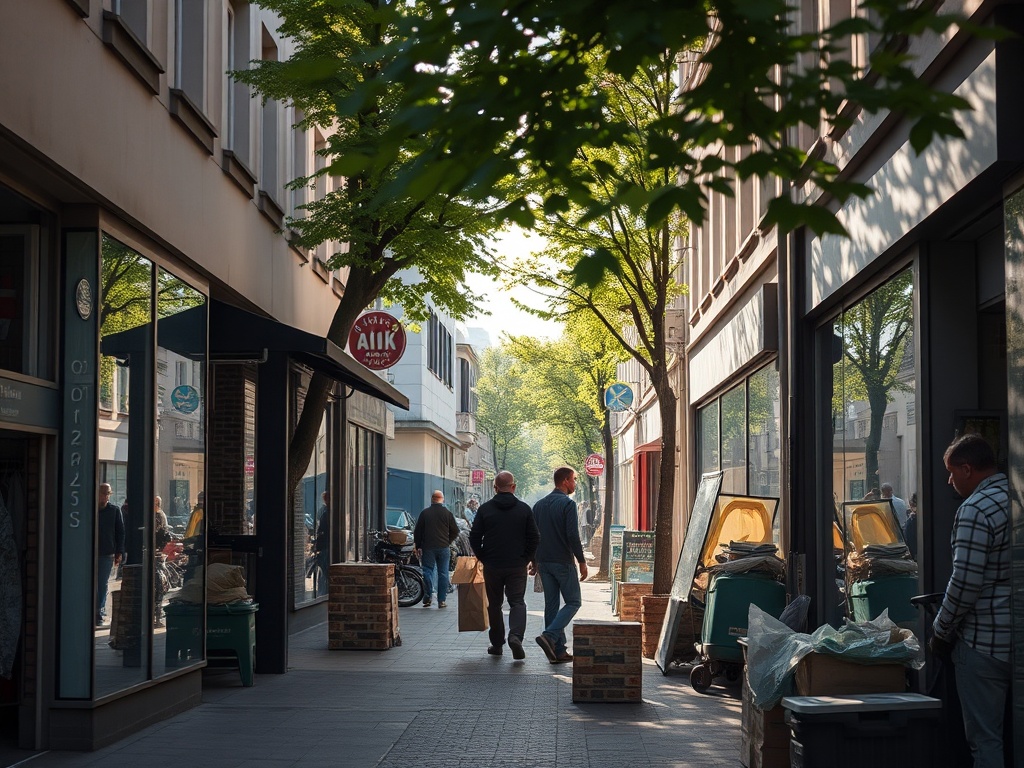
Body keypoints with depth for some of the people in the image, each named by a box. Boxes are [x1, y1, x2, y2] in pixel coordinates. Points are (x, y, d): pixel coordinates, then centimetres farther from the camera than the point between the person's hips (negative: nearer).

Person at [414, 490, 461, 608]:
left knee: (427, 571, 6)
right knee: (443, 573, 3)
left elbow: (417, 531, 3)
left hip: (428, 548, 0)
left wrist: (418, 547, 11)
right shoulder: (447, 513, 0)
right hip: (443, 547, 0)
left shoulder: (424, 513, 1)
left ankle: (428, 596, -5)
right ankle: (441, 600, 2)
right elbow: (455, 531, 3)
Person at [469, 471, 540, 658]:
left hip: (492, 566, 1)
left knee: (494, 604, 12)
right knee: (517, 601, 2)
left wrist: (483, 558, 11)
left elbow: (474, 537, 0)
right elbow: (535, 537, -1)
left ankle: (497, 643, 16)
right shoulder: (524, 509, -2)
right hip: (517, 566, -1)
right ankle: (516, 635, -22)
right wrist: (527, 559, 10)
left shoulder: (485, 509, -2)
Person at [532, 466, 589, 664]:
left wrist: (535, 561, 19)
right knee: (573, 602, 3)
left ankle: (558, 651, 9)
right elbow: (573, 536, -18)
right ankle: (549, 636, -16)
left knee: (551, 605, 9)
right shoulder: (567, 504, -12)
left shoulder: (539, 505, 11)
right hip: (563, 562, -7)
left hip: (544, 562, 7)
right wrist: (582, 561, -12)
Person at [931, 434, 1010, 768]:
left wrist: (940, 632, -6)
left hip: (985, 641, -8)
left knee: (985, 738, -2)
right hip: (1016, 638, 8)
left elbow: (966, 582, -19)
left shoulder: (976, 509, -16)